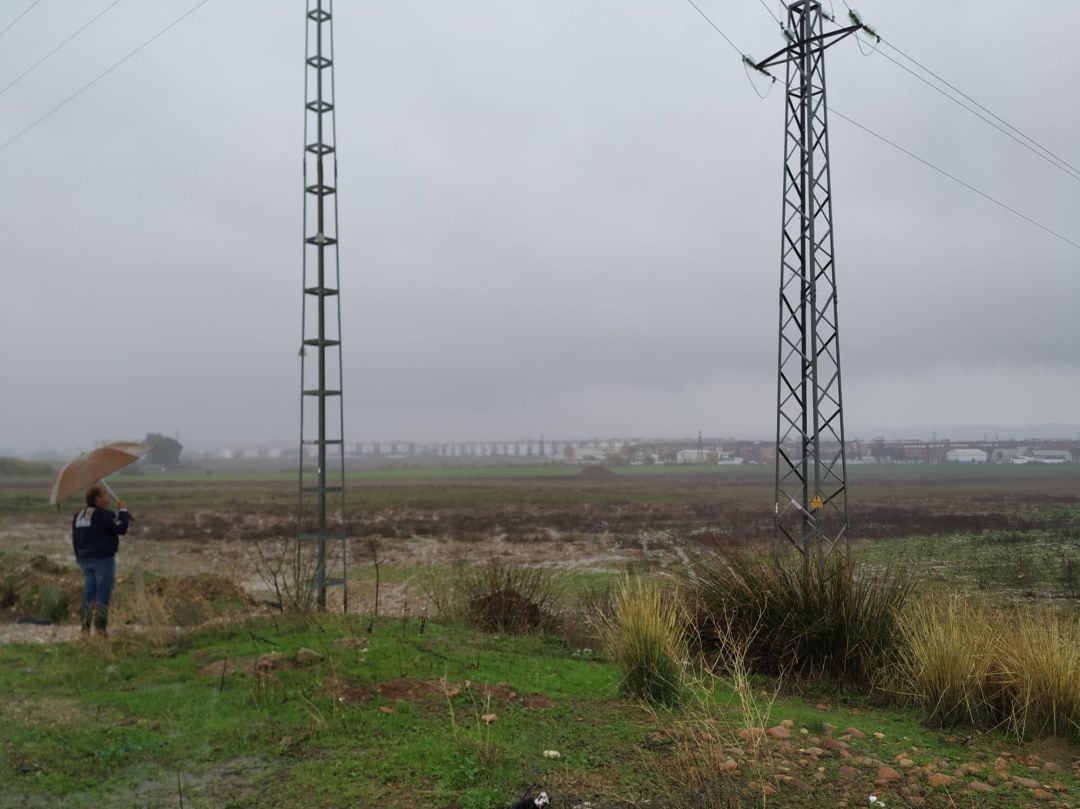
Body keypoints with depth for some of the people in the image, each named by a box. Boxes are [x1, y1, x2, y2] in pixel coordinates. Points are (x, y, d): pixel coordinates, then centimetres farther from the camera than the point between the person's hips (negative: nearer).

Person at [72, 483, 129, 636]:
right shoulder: (104, 515, -14)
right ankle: (101, 628, -4)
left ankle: (85, 627, 12)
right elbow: (121, 529, -18)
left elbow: (75, 540, 16)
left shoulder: (78, 516, 12)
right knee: (103, 593, -3)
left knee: (88, 593, 12)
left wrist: (80, 559, 23)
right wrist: (123, 510, -6)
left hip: (85, 559, 8)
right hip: (103, 559, -8)